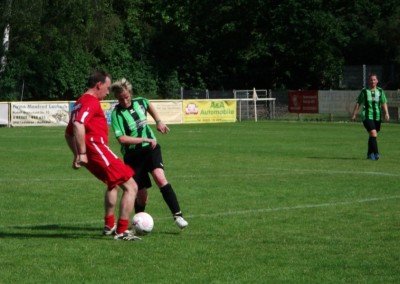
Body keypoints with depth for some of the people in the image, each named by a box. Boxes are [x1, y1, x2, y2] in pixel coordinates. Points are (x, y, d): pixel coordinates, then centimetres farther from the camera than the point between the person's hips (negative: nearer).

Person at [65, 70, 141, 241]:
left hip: (91, 155, 10)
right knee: (131, 187, -8)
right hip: (97, 148, -10)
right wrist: (82, 153, -26)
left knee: (113, 184, 33)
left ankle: (109, 225, 36)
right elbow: (78, 125, -27)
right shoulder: (91, 102, -10)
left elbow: (68, 133, 29)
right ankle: (122, 231, -11)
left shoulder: (80, 102, 22)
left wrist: (77, 155, 25)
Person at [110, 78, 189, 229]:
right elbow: (122, 139, -22)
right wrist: (145, 139, -22)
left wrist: (158, 121, 20)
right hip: (133, 154, -2)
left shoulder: (140, 102, 0)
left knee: (160, 178, -24)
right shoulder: (116, 114, -14)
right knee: (141, 195, 1)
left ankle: (177, 215, -24)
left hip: (151, 148, 2)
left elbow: (149, 106, 27)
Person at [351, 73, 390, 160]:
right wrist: (354, 115, 4)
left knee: (372, 136, 13)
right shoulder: (364, 91, 0)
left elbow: (384, 103, 5)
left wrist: (386, 113, -8)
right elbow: (358, 103, 5)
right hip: (367, 116, -4)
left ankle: (370, 154, 28)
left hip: (377, 117, 4)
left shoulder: (380, 91, 7)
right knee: (373, 133, -21)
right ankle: (376, 153, -23)